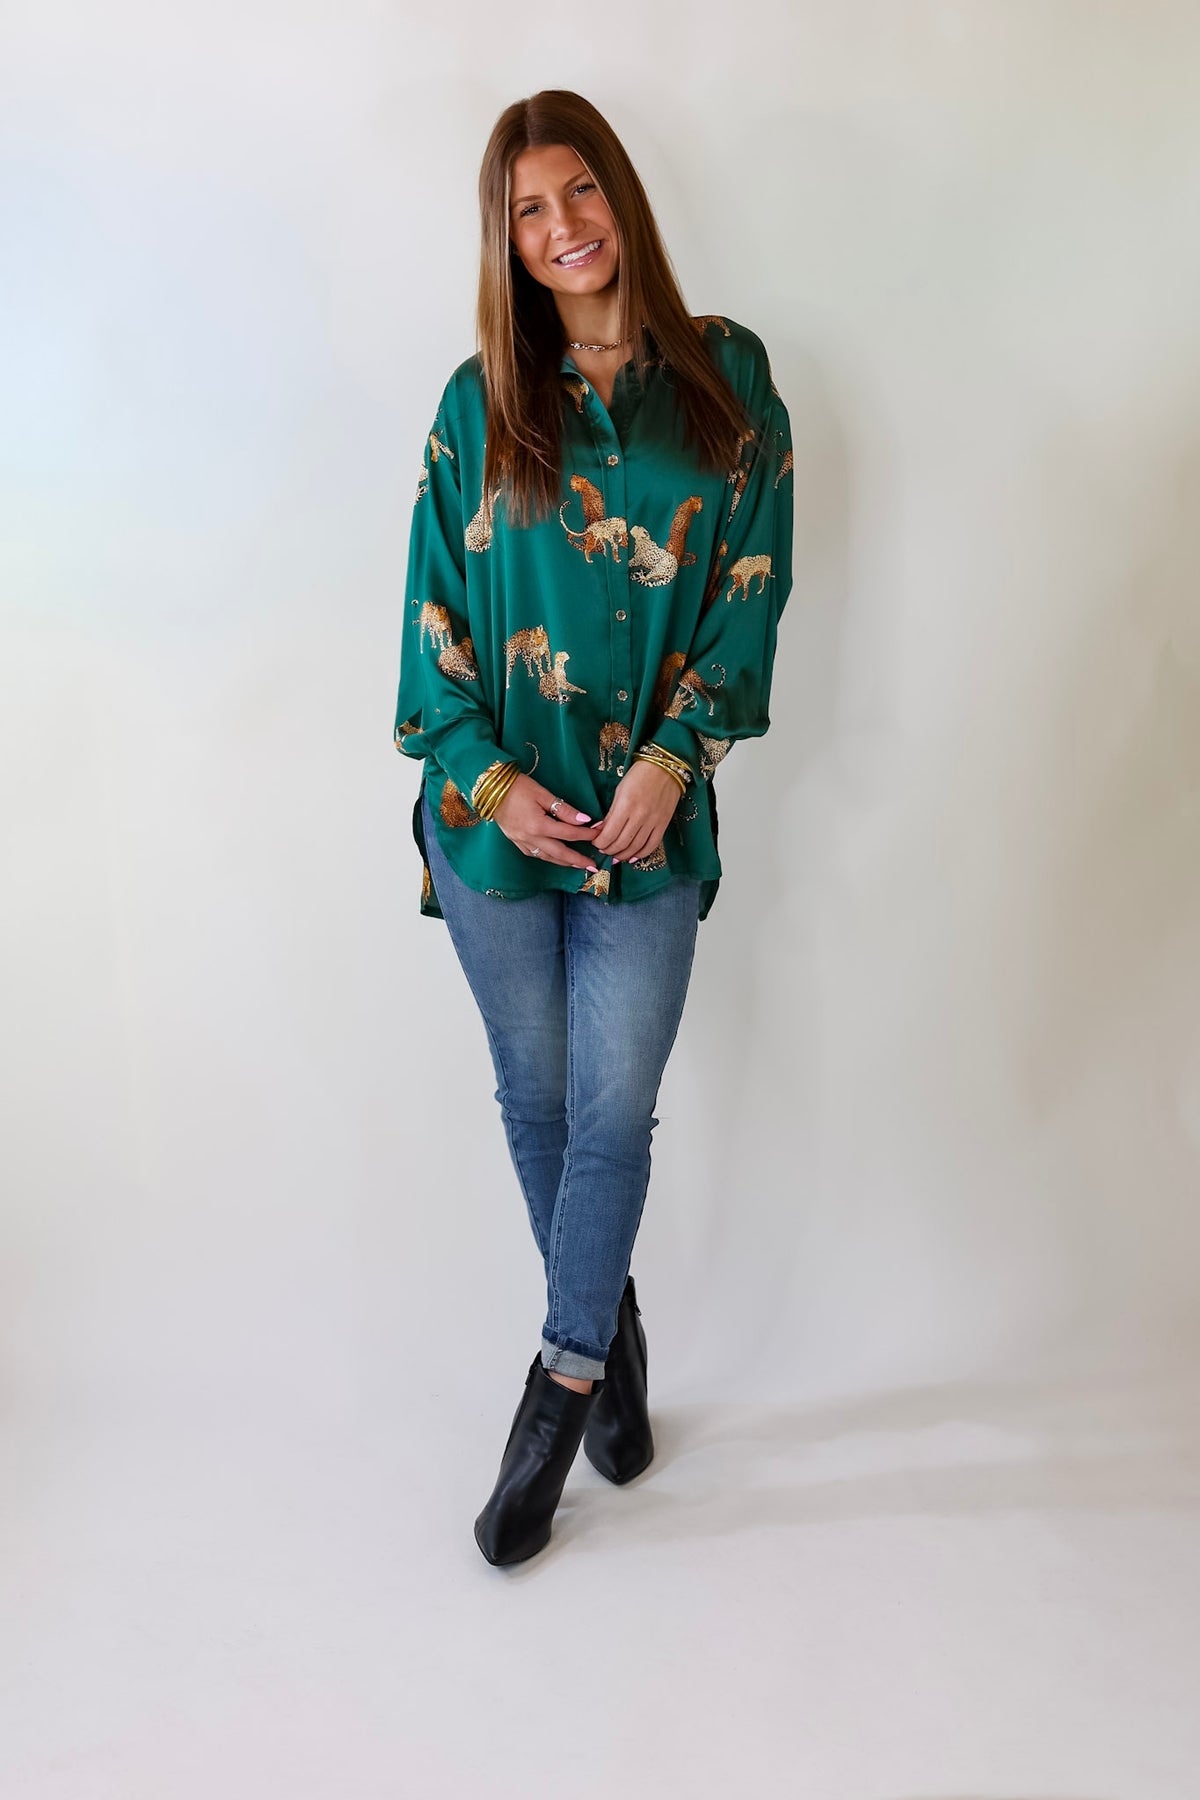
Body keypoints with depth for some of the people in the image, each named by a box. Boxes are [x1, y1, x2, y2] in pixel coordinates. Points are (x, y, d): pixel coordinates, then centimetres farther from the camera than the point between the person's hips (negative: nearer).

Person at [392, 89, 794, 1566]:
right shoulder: (478, 400, 6)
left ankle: (556, 1400, 19)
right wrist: (489, 776, -8)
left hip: (648, 816, -1)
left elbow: (753, 583, 0)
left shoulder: (725, 376, 5)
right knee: (537, 1102, 11)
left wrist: (671, 758, -11)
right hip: (497, 810, 2)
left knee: (613, 1113, 0)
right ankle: (612, 1337, 35)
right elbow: (435, 602, 4)